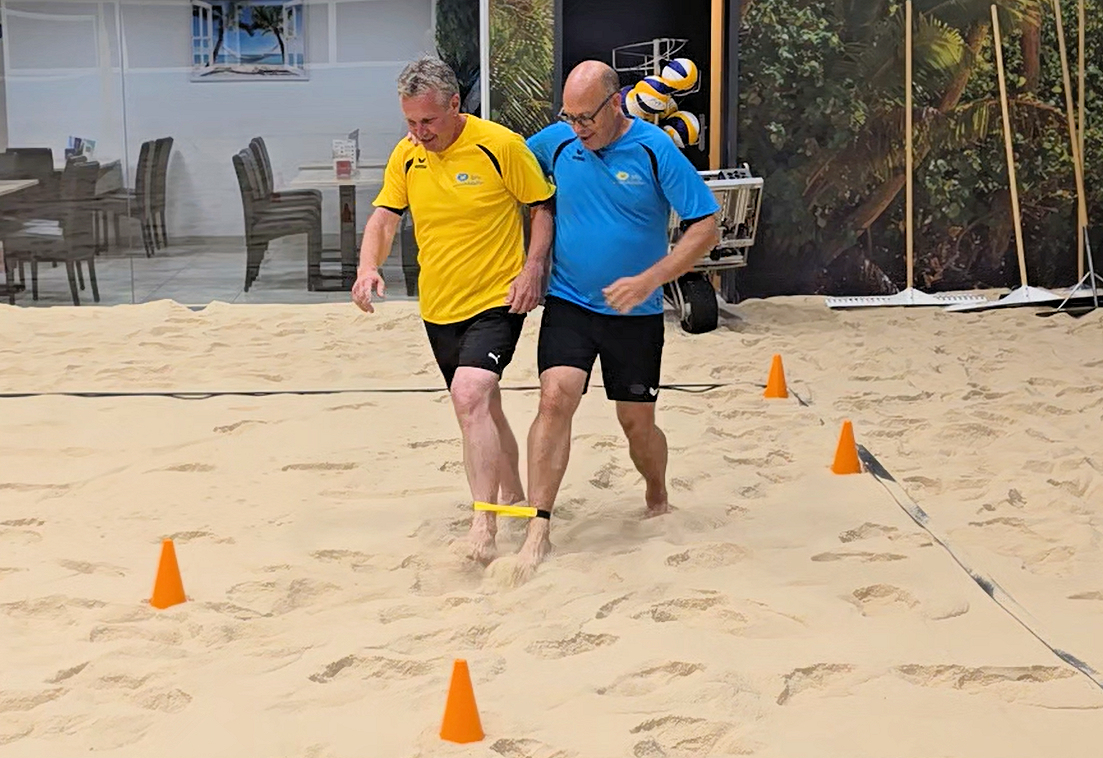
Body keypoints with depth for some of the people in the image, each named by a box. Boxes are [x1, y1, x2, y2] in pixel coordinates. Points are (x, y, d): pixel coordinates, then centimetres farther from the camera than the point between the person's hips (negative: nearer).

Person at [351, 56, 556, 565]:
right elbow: (384, 217, 5)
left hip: (496, 301, -6)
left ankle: (484, 522, -24)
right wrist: (368, 267, -14)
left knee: (471, 397, -25)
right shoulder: (406, 156, 2)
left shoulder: (500, 145, -12)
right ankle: (513, 495, 41)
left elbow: (542, 206, -3)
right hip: (438, 308, 6)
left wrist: (533, 267, -16)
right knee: (480, 405, 20)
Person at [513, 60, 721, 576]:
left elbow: (706, 228, -11)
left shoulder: (655, 150, -11)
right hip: (568, 304, 1)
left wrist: (649, 280, -21)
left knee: (637, 423, 8)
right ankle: (538, 531, -16)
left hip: (636, 315, -1)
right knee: (555, 398, -19)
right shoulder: (555, 141, -3)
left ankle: (658, 501, 39)